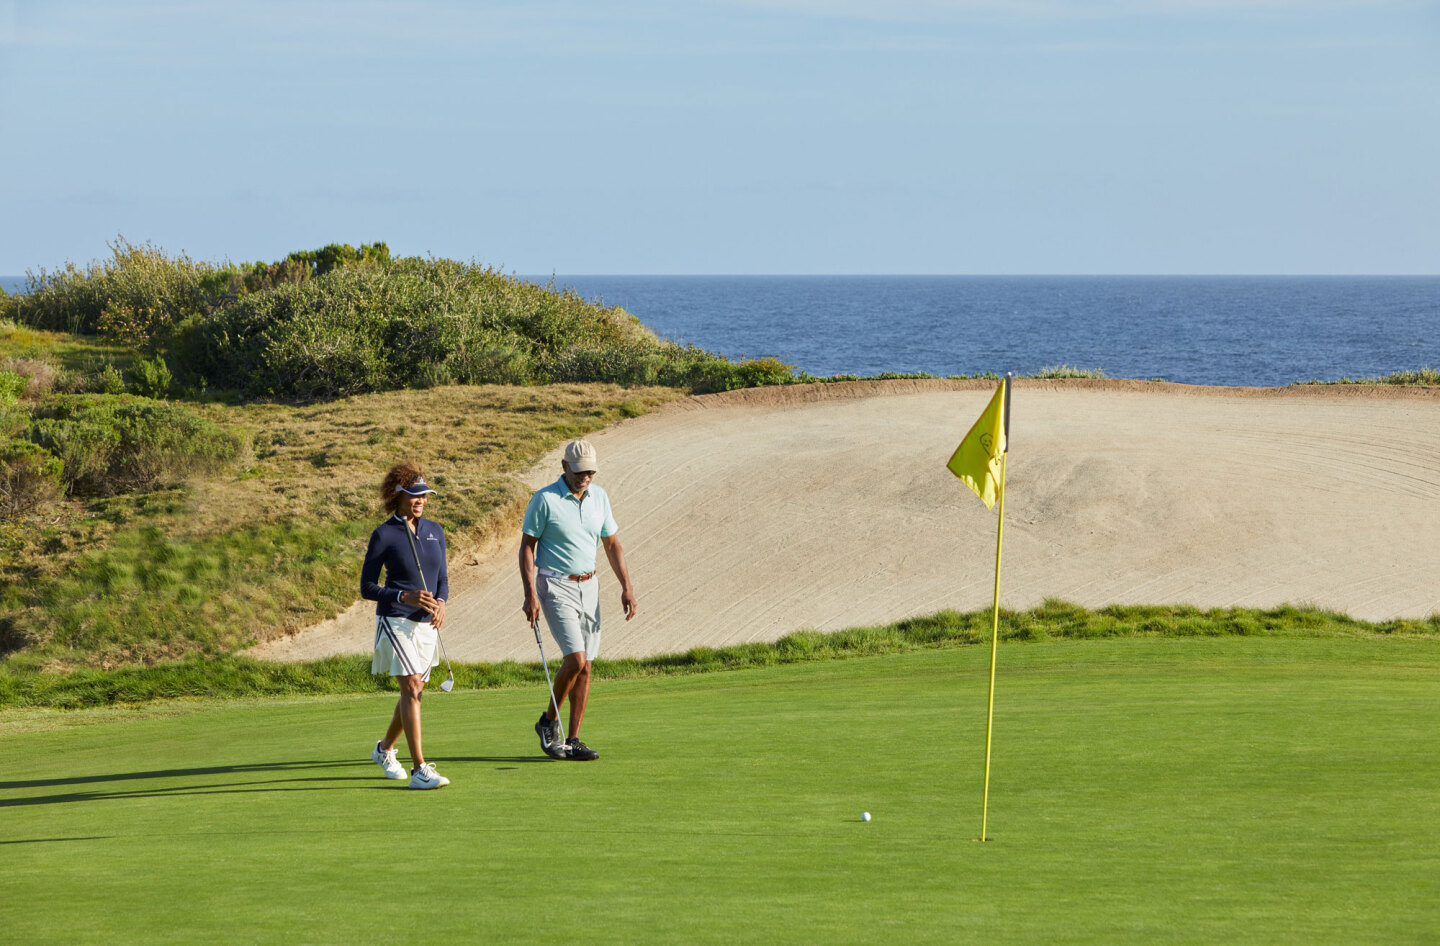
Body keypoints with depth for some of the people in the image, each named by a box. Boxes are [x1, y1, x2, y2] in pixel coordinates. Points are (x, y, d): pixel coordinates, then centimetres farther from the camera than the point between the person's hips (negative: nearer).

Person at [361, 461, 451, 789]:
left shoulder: (435, 531, 8)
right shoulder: (383, 535, -8)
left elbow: (442, 578, 15)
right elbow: (366, 588, -6)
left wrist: (441, 602, -7)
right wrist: (406, 597, -20)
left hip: (426, 624, 6)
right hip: (395, 620, -6)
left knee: (415, 691, 13)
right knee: (411, 688, -15)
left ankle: (385, 749, 37)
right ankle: (420, 769, -18)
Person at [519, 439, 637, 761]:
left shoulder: (599, 497, 6)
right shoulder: (544, 499, -11)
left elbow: (612, 544, 13)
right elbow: (527, 547, -8)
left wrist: (626, 586, 4)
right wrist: (530, 595, -16)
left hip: (588, 586, 6)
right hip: (556, 587, -6)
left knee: (585, 667, 2)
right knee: (576, 659, -17)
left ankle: (573, 741, 7)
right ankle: (549, 721, 4)